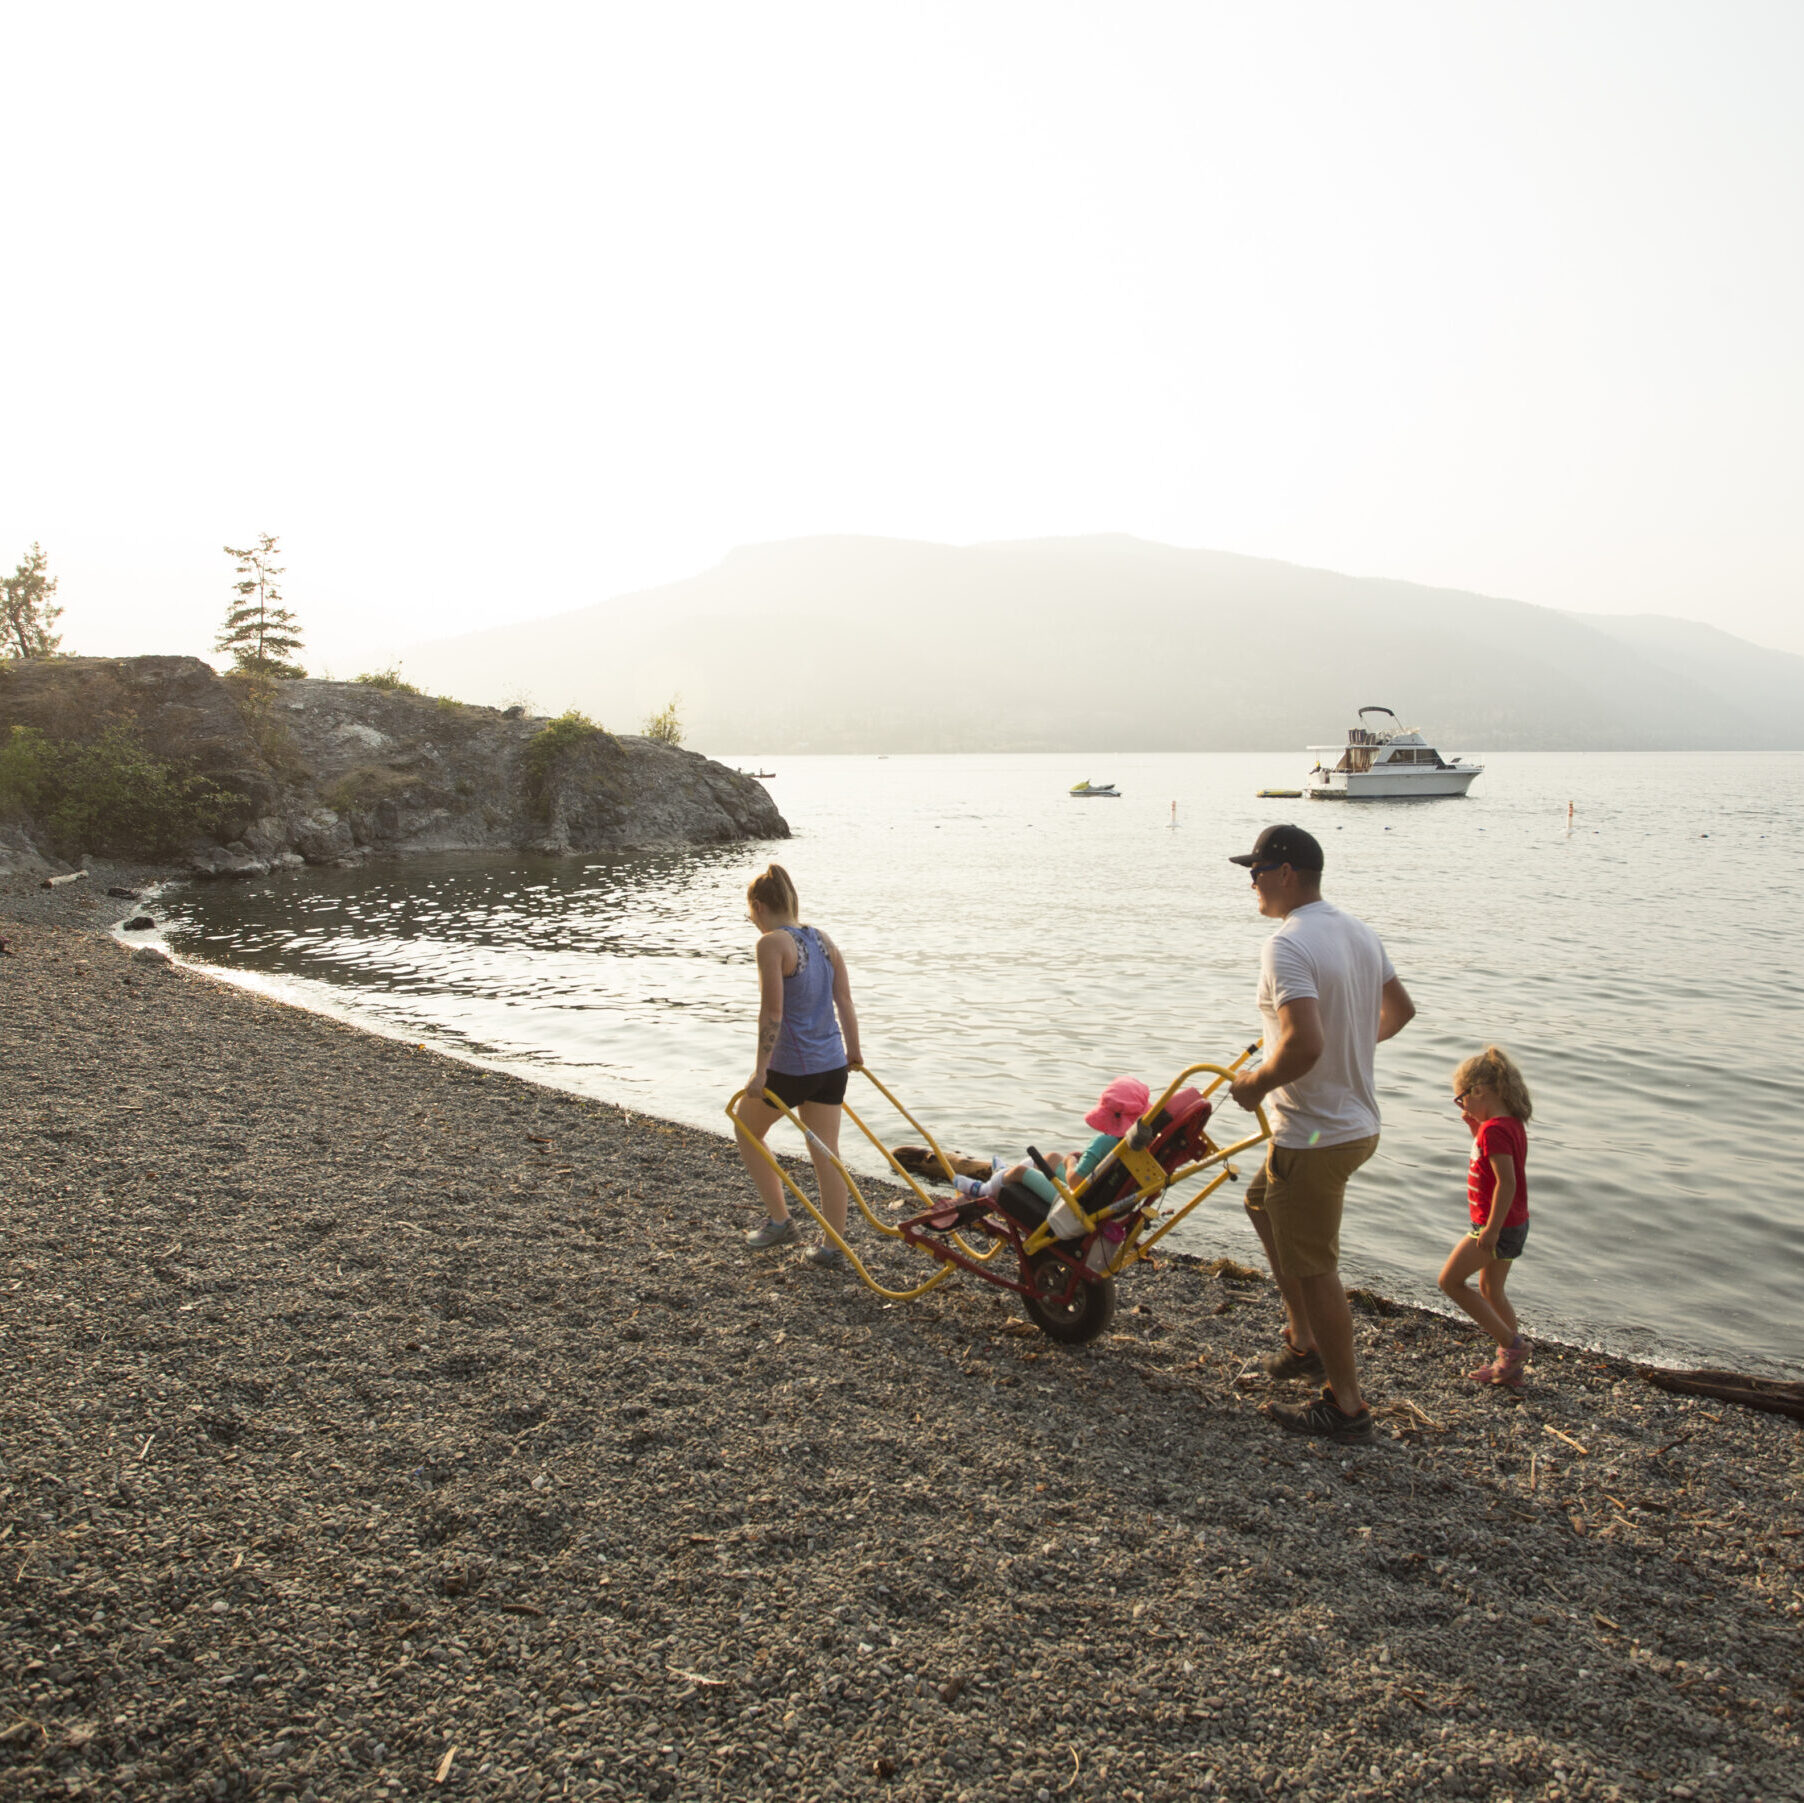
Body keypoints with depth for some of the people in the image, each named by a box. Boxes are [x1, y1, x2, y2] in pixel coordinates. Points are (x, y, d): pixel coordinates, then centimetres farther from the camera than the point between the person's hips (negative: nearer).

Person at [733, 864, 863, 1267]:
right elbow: (845, 1002, 10)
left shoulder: (772, 943, -14)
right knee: (826, 1152, 13)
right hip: (831, 1065, 7)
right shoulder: (823, 940, 8)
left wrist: (760, 1070, -14)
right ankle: (833, 1246, 18)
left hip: (791, 1066, -7)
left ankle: (779, 1221, 20)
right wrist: (853, 1051, 21)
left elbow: (772, 1012, -18)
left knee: (747, 1129, 18)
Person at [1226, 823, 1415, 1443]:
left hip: (1315, 1136, -10)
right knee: (1262, 1203, 27)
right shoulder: (1359, 933, 7)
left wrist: (1255, 1083, -17)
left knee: (1312, 1268, 4)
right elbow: (1400, 1009, 20)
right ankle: (1304, 1342, 35)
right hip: (1358, 1119, 10)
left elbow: (1304, 1044, -34)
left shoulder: (1287, 945, -23)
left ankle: (1347, 1405, 17)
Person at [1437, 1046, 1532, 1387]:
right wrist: (1473, 1124, 11)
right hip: (1514, 1224, 10)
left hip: (1497, 1226, -10)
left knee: (1450, 1280, 0)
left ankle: (1512, 1344, 1)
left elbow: (1506, 1182, -28)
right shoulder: (1511, 1123, 7)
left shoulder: (1494, 1129, -23)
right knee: (1491, 1291, 18)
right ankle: (1510, 1366, 24)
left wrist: (1492, 1229, -25)